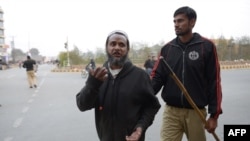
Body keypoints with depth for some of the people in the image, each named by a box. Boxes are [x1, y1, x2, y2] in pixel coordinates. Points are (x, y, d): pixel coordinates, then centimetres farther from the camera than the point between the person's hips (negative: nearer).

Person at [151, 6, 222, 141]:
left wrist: (214, 114, -5)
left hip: (196, 112, -1)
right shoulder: (167, 48, 4)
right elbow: (158, 77, 2)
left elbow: (214, 82, -4)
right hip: (171, 111, 2)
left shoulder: (207, 46, -3)